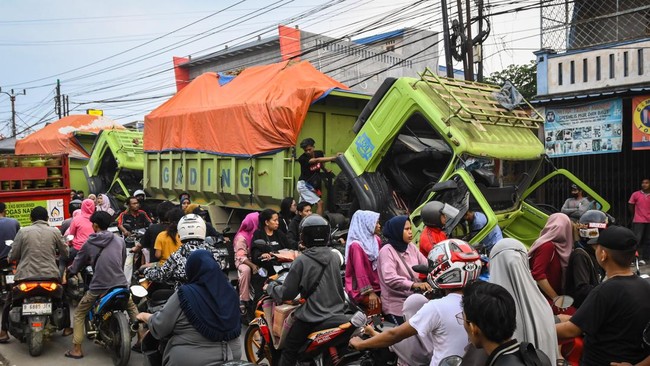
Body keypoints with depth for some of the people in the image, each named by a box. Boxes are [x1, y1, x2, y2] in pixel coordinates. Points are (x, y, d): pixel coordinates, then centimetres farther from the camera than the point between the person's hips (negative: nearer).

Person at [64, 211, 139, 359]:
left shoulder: (89, 243, 2)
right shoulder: (120, 241, 7)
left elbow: (78, 264, 12)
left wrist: (70, 270, 35)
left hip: (98, 287, -2)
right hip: (120, 284, 3)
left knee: (79, 314, 17)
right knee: (132, 308, 27)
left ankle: (76, 349, 13)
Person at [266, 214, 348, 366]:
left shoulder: (302, 261, -15)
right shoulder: (335, 258, 2)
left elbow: (286, 294, -10)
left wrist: (270, 287, 9)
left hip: (311, 319, -5)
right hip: (336, 315, 5)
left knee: (289, 352, 8)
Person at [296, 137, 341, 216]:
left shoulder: (319, 153, -2)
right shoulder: (303, 158, -22)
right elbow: (317, 160, -36)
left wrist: (326, 171, 2)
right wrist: (334, 157, -43)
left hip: (311, 185, 6)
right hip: (303, 185, -6)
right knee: (319, 203, -15)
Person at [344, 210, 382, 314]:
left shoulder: (376, 240, 10)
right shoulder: (356, 245, -14)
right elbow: (360, 271, -17)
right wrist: (370, 292, -19)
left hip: (376, 284, 7)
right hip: (361, 289, -7)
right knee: (378, 304, -23)